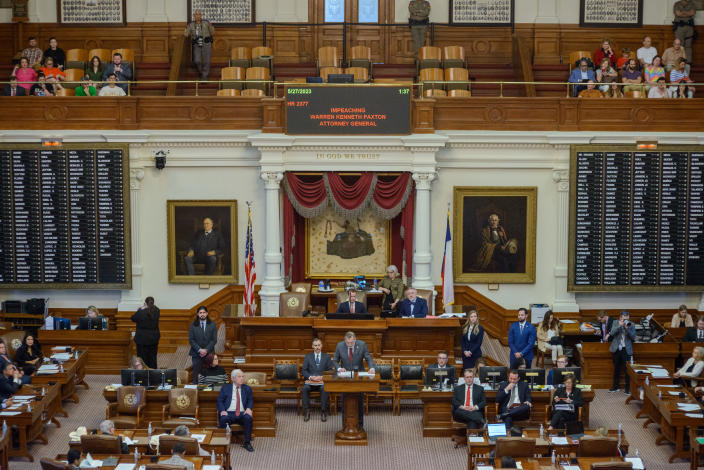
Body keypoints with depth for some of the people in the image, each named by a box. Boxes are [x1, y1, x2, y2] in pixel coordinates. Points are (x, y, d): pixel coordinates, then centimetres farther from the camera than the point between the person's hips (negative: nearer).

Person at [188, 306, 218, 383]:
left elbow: (214, 340, 1)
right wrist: (199, 350, -11)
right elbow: (191, 340, 1)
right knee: (196, 373, -3)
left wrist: (206, 350, -10)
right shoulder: (193, 325, 6)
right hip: (196, 353, 0)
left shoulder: (212, 325, 6)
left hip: (209, 353, 0)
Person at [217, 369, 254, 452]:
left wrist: (249, 408, -9)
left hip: (242, 413, 1)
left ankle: (247, 443, -21)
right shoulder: (225, 388, 15)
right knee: (223, 419, -35)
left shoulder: (247, 388, 20)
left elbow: (250, 401, 14)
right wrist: (222, 410, -12)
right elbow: (220, 401, 8)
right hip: (229, 413, -1)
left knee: (248, 418, -32)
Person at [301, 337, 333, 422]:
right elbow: (303, 371, 8)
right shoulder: (308, 356, 14)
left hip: (322, 381, -1)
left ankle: (323, 412, -29)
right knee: (304, 389, -33)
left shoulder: (327, 356, 14)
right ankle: (307, 411, -24)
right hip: (310, 381, 1)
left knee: (324, 389, -35)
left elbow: (330, 370, 7)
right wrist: (310, 377, -12)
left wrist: (322, 377, -11)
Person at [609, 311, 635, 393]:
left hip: (626, 350, -2)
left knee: (627, 369, -4)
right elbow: (612, 333, -11)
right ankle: (615, 387, 23)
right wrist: (619, 326, -22)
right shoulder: (616, 324, 3)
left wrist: (627, 328, -20)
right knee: (616, 369, 13)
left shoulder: (631, 325, 1)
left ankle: (627, 388, 2)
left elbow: (633, 337, -8)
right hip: (617, 349, 2)